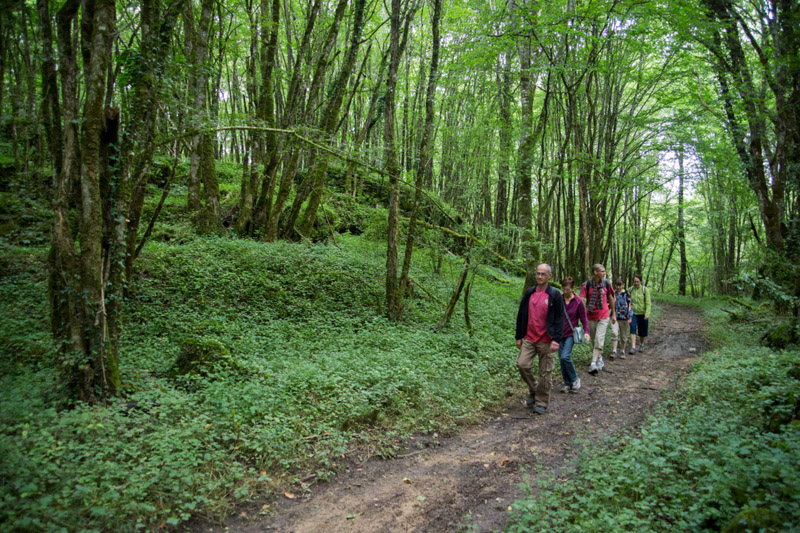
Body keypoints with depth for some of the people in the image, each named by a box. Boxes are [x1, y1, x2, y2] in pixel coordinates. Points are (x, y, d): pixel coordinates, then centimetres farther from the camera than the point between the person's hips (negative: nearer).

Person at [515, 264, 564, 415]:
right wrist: (519, 337, 10)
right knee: (522, 364, -8)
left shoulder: (554, 295, -4)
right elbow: (521, 315, 12)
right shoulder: (529, 293, 8)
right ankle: (533, 390, 17)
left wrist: (556, 340, -14)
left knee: (545, 373, 3)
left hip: (546, 341, -3)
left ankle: (541, 403, 16)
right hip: (529, 339, 4)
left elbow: (559, 319, -6)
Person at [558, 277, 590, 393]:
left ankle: (575, 379, 2)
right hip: (559, 334, 3)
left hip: (571, 333, -3)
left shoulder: (578, 302, -4)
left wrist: (586, 332, -12)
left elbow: (584, 318, 1)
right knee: (561, 359, 4)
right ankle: (567, 383, 18)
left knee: (565, 356, -19)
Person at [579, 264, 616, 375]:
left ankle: (593, 364, -12)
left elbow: (611, 299, 13)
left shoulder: (606, 284, 1)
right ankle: (600, 359, 33)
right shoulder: (586, 285, -8)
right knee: (594, 340, 12)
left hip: (603, 317, 0)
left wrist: (613, 314, 17)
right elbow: (581, 300, -15)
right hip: (591, 317, 0)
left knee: (599, 340, -10)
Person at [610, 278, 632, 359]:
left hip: (624, 318, -1)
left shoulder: (626, 293, -1)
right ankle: (614, 351, -12)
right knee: (614, 333, -15)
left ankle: (622, 352, 23)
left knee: (623, 336, 8)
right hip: (615, 317, 1)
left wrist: (630, 317, -7)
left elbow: (629, 306, -1)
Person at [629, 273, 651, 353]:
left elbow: (648, 303, -11)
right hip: (633, 313, 1)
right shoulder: (631, 289, 1)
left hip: (642, 314, -1)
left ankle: (641, 345, 32)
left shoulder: (645, 289, -7)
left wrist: (647, 314, -21)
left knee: (642, 331, 9)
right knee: (633, 329, -14)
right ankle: (633, 347, -15)